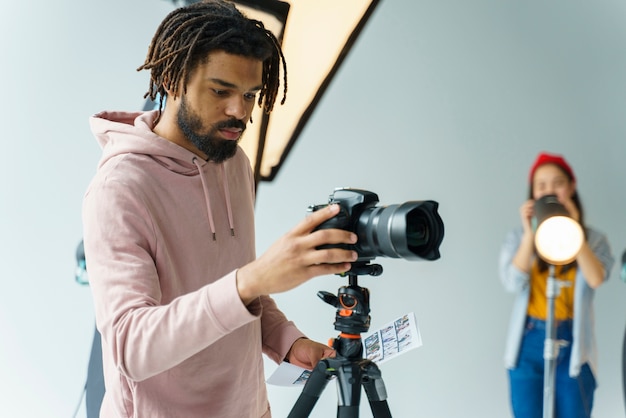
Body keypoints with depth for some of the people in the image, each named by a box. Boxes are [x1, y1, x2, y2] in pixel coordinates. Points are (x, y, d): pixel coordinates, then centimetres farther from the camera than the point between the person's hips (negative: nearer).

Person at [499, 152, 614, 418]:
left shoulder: (594, 239, 3)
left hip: (573, 346, 0)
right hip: (529, 344, 0)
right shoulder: (519, 237, 3)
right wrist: (530, 234, -13)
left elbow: (596, 279, -15)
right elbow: (513, 283, -11)